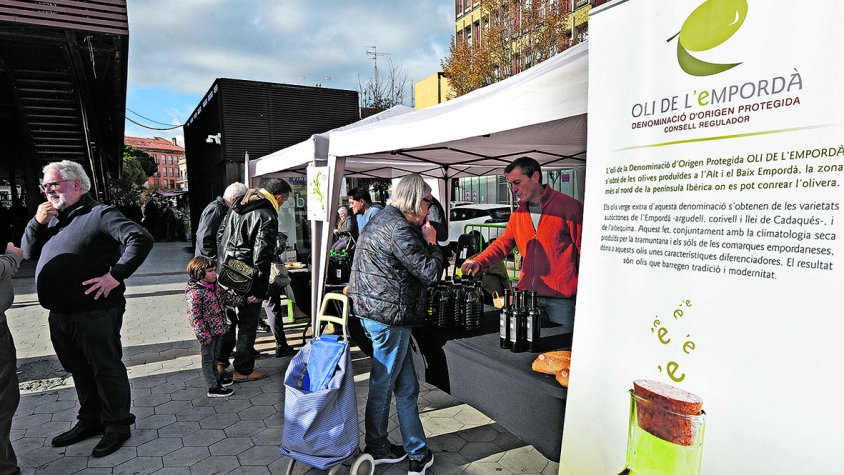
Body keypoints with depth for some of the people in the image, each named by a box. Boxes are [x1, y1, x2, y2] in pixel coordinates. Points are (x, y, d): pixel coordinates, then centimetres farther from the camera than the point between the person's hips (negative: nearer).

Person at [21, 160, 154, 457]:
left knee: (107, 371, 5)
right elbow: (29, 253, 18)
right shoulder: (54, 218, 14)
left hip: (96, 315, -8)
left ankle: (117, 426, 20)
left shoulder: (99, 215, -12)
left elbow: (141, 239, -23)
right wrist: (37, 223, 2)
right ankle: (90, 421, 37)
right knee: (80, 372, 20)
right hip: (60, 316, 8)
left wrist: (116, 275, -24)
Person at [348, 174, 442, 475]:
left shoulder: (381, 219, 13)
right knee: (382, 386, 8)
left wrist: (423, 240, 8)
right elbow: (430, 272, -18)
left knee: (406, 386, 17)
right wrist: (431, 243, -5)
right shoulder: (399, 229, -19)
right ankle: (376, 450, 28)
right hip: (389, 316, -10)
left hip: (372, 311, 10)